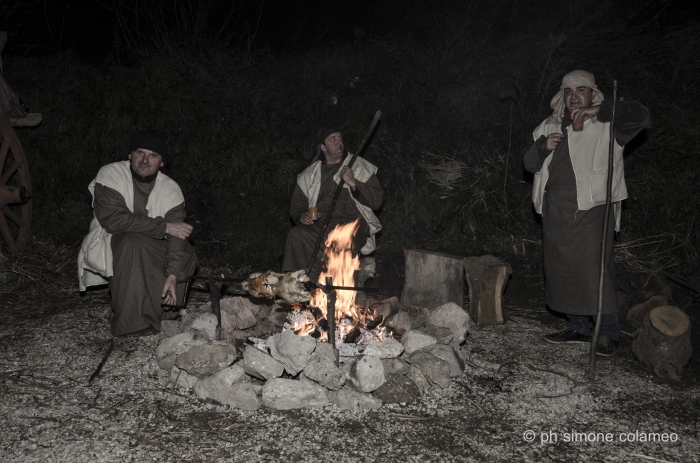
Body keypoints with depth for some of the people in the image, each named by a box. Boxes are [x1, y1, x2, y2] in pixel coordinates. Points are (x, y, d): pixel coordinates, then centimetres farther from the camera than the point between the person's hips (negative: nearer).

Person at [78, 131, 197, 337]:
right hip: (109, 243, -4)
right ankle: (131, 323, -28)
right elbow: (113, 219, -26)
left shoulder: (170, 188, -5)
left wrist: (172, 275, -30)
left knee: (186, 255, -16)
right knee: (134, 241, -35)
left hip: (150, 253, 4)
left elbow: (177, 235, -15)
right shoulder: (110, 175, -12)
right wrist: (164, 227, -27)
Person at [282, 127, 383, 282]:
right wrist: (301, 216, -5)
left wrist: (353, 183, -12)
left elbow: (377, 201, 2)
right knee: (296, 235, -29)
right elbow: (297, 206, 20)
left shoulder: (361, 168, 11)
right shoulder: (309, 175, 18)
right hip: (319, 225, 2)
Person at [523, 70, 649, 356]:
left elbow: (640, 116, -13)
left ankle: (609, 333, 3)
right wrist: (542, 146, -6)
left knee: (595, 271, -10)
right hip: (556, 212, 6)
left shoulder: (606, 126, 3)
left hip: (591, 209, -5)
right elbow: (529, 163, 16)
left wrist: (598, 111, -20)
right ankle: (579, 328, 22)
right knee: (562, 271, 9)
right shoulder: (550, 127, 18)